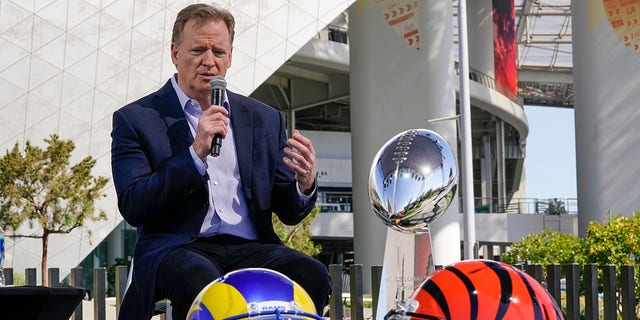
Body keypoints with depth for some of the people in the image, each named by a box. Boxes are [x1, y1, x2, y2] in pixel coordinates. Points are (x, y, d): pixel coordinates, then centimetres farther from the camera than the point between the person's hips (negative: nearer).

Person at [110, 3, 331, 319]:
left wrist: (305, 186, -9)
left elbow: (288, 212, 16)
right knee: (203, 282, -38)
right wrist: (196, 153, -15)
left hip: (250, 247, 3)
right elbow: (132, 208, -5)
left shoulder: (264, 119, 17)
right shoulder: (135, 119, 7)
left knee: (312, 275, -28)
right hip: (175, 248, -3)